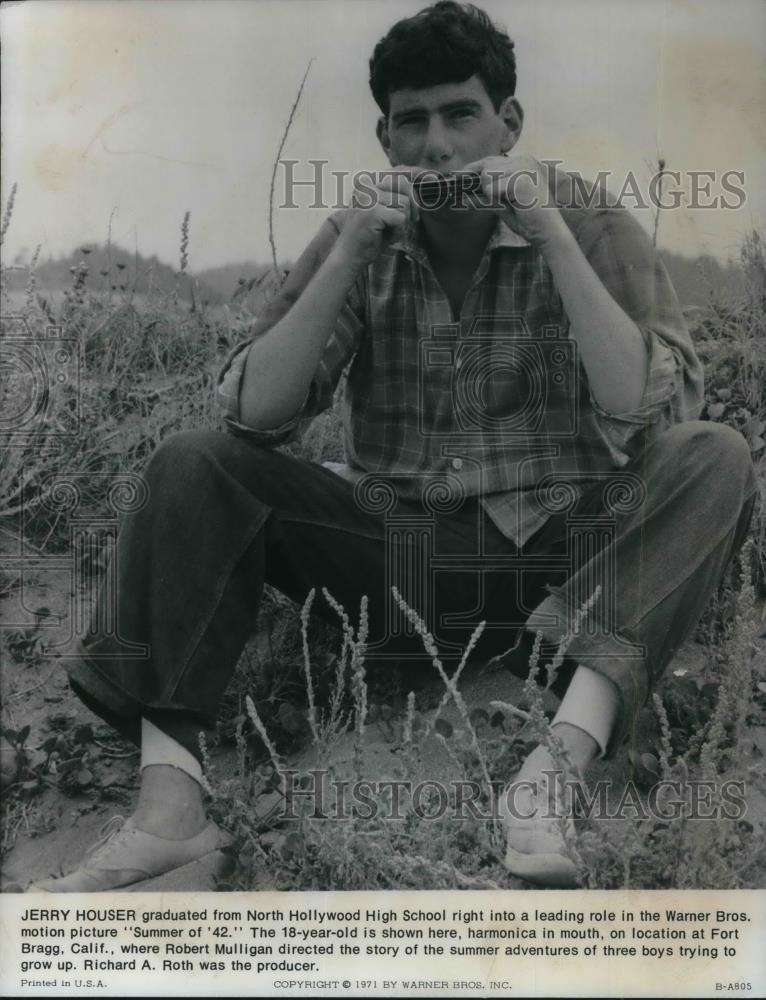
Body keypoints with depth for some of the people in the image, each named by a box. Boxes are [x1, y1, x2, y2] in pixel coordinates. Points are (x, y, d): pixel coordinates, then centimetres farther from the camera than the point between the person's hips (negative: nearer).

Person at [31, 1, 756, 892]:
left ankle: (561, 763, -38)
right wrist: (348, 257, -18)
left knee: (715, 458, -25)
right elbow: (254, 413, -7)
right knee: (193, 465, -15)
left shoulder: (589, 225, -2)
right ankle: (169, 800, -26)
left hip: (554, 560, -1)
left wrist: (552, 236, -22)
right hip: (391, 547, 2)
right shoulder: (362, 238, 4)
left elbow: (648, 409, -17)